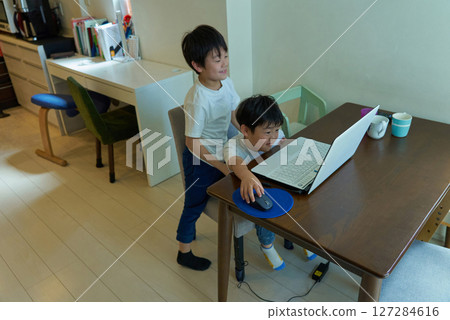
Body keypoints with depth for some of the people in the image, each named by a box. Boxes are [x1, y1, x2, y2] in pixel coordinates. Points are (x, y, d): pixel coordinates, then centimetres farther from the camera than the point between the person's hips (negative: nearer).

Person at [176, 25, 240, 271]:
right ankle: (184, 252, 32)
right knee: (195, 204, 10)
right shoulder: (197, 99, -30)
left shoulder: (226, 83, -7)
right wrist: (224, 167, -22)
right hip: (200, 159, -7)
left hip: (220, 152, 7)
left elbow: (235, 116, 7)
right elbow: (193, 142, -25)